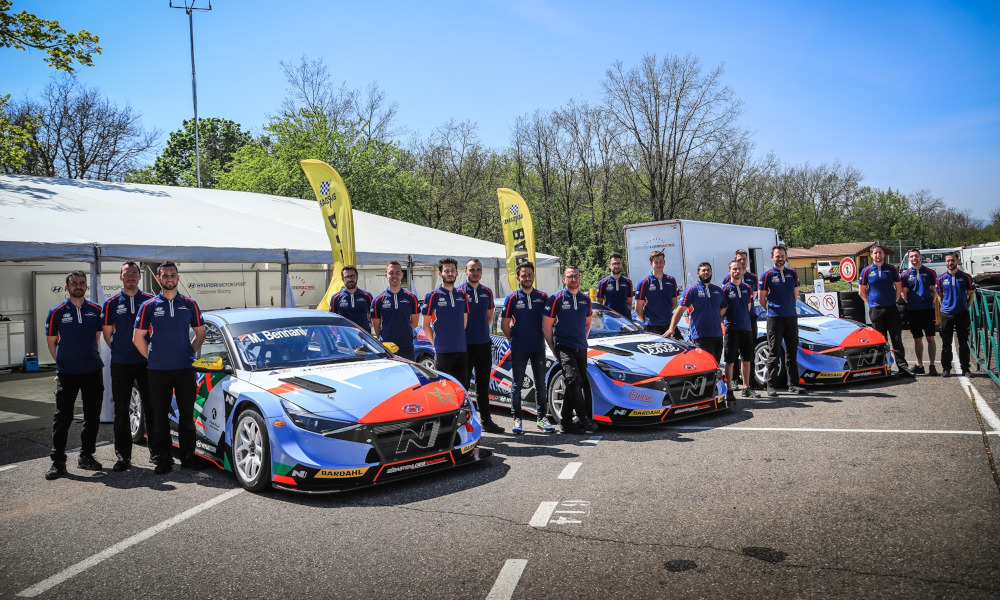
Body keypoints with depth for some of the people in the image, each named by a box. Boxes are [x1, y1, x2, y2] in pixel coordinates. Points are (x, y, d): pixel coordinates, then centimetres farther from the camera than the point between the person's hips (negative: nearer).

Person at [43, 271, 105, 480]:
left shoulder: (96, 310, 3)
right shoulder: (57, 313, -2)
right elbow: (51, 341, 7)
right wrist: (62, 362, 8)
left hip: (93, 371, 2)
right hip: (66, 373, -2)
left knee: (93, 417, 7)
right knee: (62, 418, -1)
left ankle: (86, 456, 20)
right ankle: (57, 461, 7)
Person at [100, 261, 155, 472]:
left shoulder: (150, 300, 2)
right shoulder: (111, 303, 4)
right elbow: (107, 333, 10)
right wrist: (119, 351, 4)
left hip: (145, 362, -1)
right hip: (120, 364, 1)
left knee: (150, 408, 4)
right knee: (121, 411, 5)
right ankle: (123, 456, 12)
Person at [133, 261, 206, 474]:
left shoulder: (189, 304, 6)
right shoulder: (149, 306, 2)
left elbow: (200, 332, 14)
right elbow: (138, 338, 6)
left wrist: (190, 353, 5)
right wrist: (152, 358, 1)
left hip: (185, 369, 1)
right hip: (158, 370, -1)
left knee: (187, 414, 6)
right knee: (160, 415, 4)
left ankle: (188, 456, 16)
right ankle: (162, 459, 13)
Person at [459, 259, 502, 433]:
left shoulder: (487, 292, 10)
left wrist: (481, 330, 9)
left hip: (484, 344, 5)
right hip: (466, 345, -5)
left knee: (483, 384, 11)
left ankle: (486, 420, 18)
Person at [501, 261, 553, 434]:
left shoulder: (542, 297, 4)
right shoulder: (512, 298, -2)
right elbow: (504, 325, 2)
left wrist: (543, 337, 6)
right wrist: (515, 339, 3)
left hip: (538, 348, 2)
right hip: (518, 349, -2)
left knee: (541, 384, 7)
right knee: (517, 385, 3)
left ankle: (542, 418, 17)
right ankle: (517, 420, 11)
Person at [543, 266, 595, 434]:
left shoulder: (586, 300, 13)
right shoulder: (556, 299, -3)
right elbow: (546, 327, -1)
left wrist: (583, 342, 16)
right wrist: (554, 349, -2)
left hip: (581, 348, 5)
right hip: (563, 347, -5)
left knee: (577, 384, 5)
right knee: (574, 380, -20)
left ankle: (566, 421, 14)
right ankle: (584, 417, -9)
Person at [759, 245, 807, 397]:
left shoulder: (793, 274, 10)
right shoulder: (767, 275, -3)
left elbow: (795, 294, 19)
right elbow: (761, 298, 2)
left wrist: (789, 308, 13)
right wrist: (773, 310, 7)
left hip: (792, 317, 4)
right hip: (774, 319, -4)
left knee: (792, 352, 9)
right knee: (774, 353, -2)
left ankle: (793, 384, 16)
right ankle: (771, 387, 1)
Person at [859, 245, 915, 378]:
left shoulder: (892, 269, 7)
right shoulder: (866, 271, 4)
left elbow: (899, 287, 14)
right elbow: (861, 291, 9)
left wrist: (893, 301, 7)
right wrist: (871, 302, 5)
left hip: (891, 308, 1)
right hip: (875, 310, 0)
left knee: (897, 339, -3)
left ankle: (902, 367, -4)